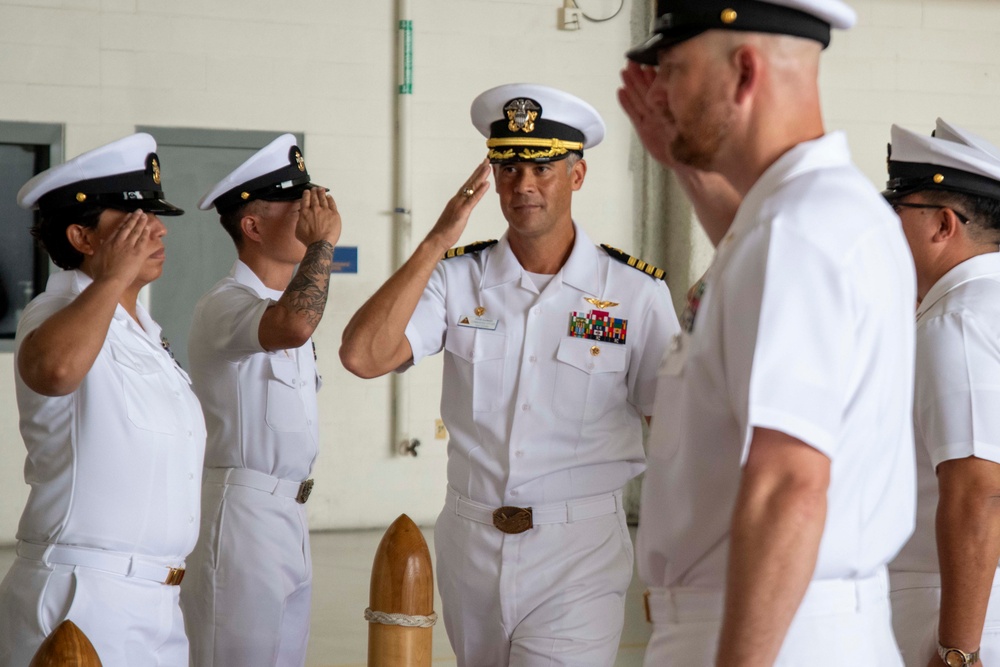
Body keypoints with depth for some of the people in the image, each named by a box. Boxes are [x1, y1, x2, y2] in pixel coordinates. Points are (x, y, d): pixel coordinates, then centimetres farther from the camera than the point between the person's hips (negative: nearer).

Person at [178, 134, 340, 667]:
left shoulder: (286, 300, 18)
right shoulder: (225, 305, -16)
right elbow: (293, 326, -38)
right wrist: (323, 241, -27)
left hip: (287, 515, 10)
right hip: (241, 515, -9)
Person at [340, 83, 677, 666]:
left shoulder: (635, 291, -4)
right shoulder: (459, 277, 1)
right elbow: (363, 356, -12)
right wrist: (437, 242, -13)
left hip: (578, 554, -3)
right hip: (469, 546, 3)